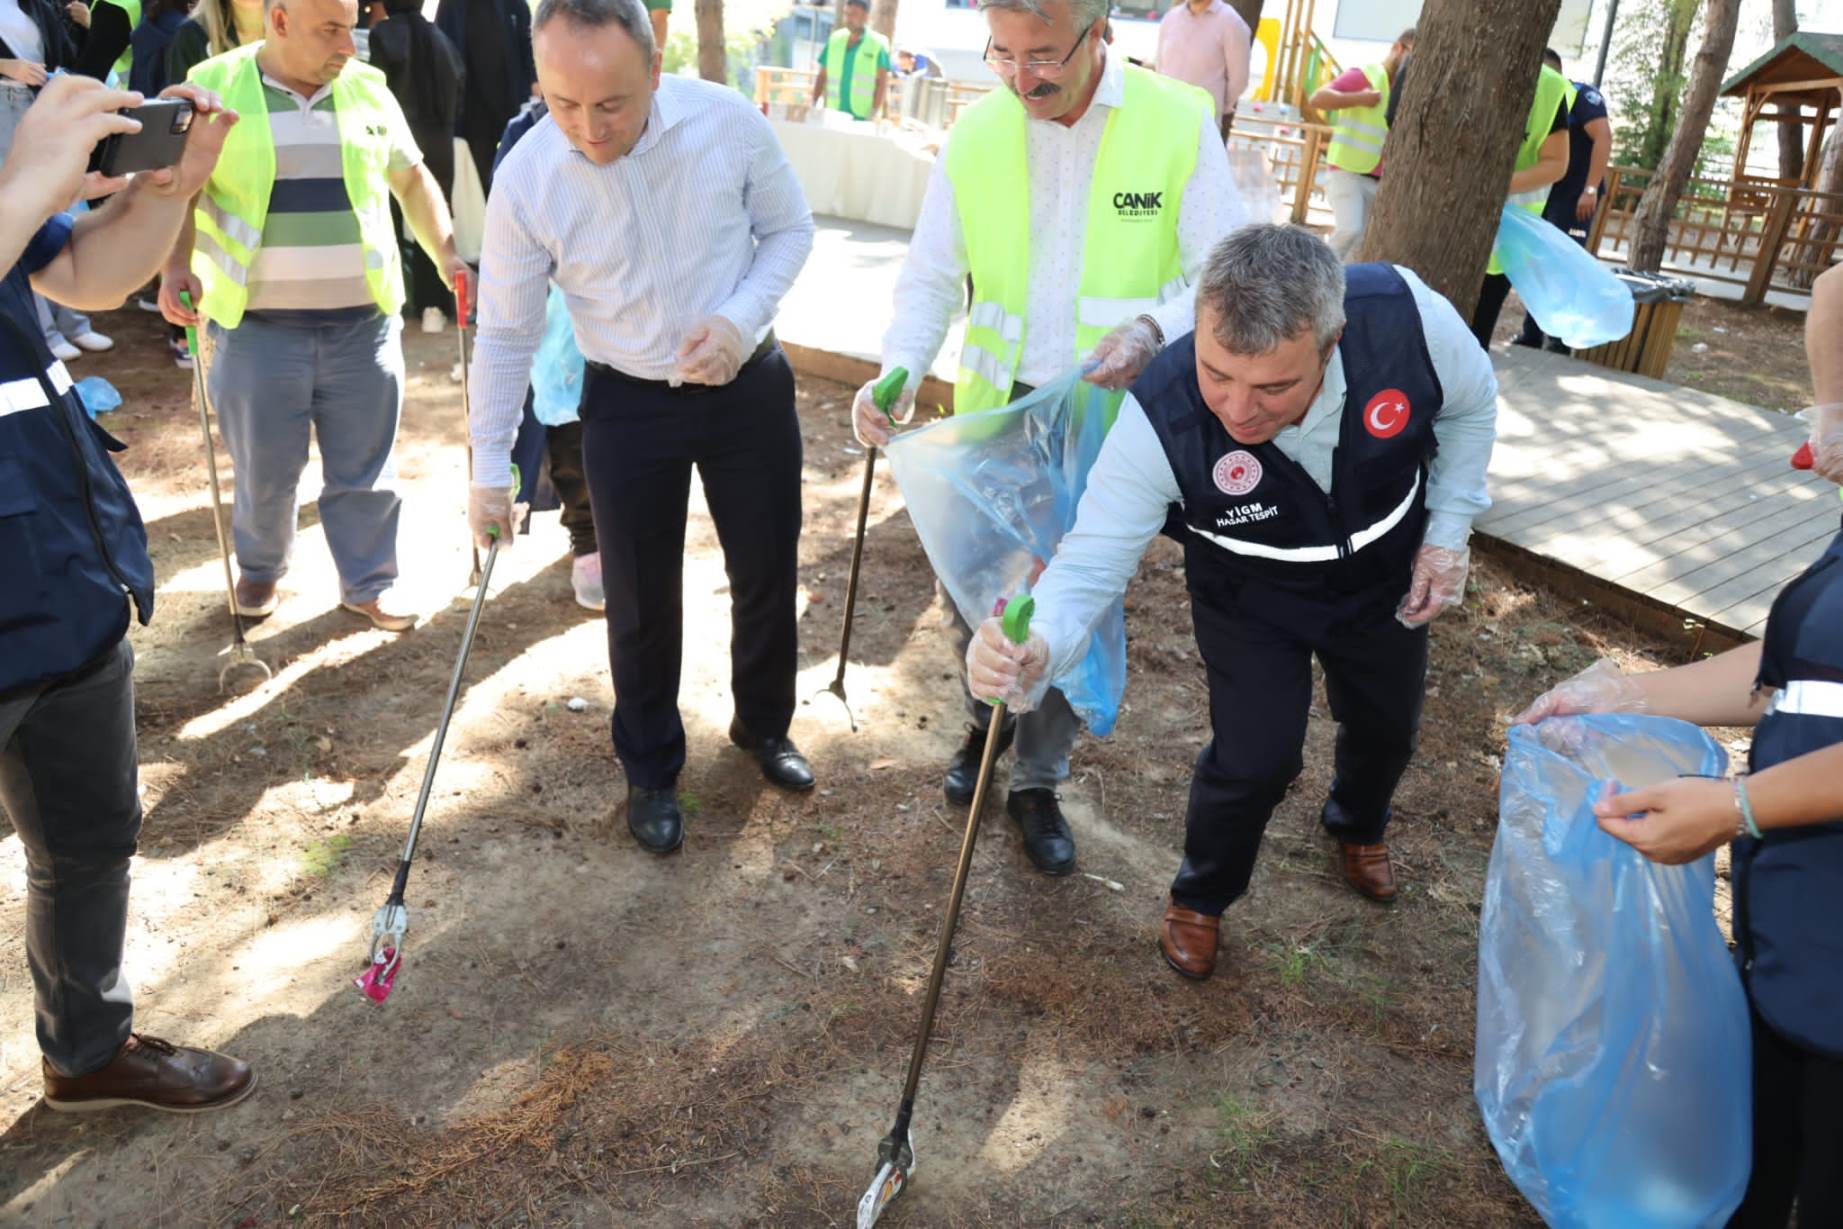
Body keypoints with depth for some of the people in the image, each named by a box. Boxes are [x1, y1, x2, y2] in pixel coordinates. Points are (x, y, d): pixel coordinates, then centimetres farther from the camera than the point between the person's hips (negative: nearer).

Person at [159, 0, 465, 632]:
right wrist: (177, 266, -17)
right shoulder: (214, 87, -1)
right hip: (258, 328, -2)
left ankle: (367, 585, 25)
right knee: (265, 471, 9)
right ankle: (259, 570, 35)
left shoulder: (367, 88, 7)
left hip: (363, 324, 2)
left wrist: (446, 254, 5)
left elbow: (413, 179, 17)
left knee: (364, 469, 8)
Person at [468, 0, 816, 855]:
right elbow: (506, 334, -7)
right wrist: (489, 468, -4)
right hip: (628, 405, -1)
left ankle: (764, 725, 40)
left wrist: (740, 318, -21)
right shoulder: (524, 183, -18)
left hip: (749, 385, 1)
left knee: (767, 571, 13)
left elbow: (788, 228, -3)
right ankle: (650, 771, 30)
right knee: (641, 601, 7)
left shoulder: (728, 120, -18)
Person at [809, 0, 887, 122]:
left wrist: (875, 113, -12)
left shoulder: (878, 44, 0)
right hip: (834, 115, 4)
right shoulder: (835, 39, 10)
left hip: (863, 116, -4)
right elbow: (822, 76, 14)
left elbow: (882, 82, -3)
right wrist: (814, 105, 4)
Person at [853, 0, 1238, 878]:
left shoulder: (1179, 123, -9)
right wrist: (898, 371, -16)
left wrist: (1155, 328, -28)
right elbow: (930, 278, 2)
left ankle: (1038, 782, 28)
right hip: (996, 409, 2)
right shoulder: (975, 134, -2)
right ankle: (986, 718, 41)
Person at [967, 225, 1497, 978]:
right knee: (1257, 758, -12)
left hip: (1385, 575, 3)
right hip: (1249, 598, -3)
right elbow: (1093, 561, -37)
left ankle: (1359, 828, 59)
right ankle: (1199, 899, 23)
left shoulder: (1406, 315, -35)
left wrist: (1448, 531, -14)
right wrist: (1036, 646, -58)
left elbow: (1470, 404, -11)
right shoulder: (1158, 420, -40)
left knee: (1386, 729, 20)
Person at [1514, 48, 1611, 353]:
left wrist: (1591, 189, -25)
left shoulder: (1581, 95, -8)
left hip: (1574, 199, -8)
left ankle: (1561, 344, -4)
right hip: (1545, 199, 8)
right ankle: (1531, 338, 16)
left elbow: (1603, 137, -19)